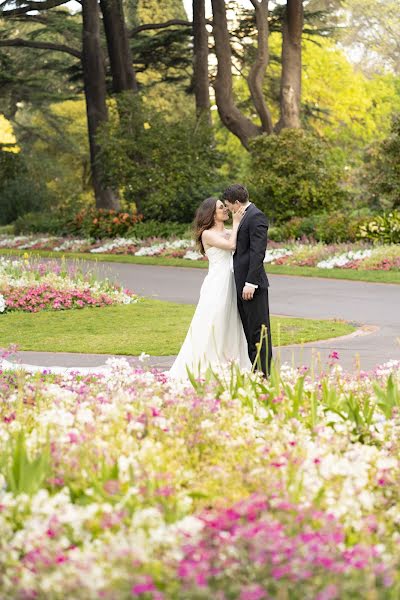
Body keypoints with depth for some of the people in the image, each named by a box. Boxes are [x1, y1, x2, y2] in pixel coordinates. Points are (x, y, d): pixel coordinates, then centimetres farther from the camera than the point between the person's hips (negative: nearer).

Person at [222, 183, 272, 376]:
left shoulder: (256, 217, -14)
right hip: (243, 283, 10)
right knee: (249, 330, 13)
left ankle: (263, 373, -1)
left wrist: (251, 283, -24)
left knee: (259, 330, -5)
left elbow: (258, 252, -20)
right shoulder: (246, 216, 17)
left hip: (252, 283, -10)